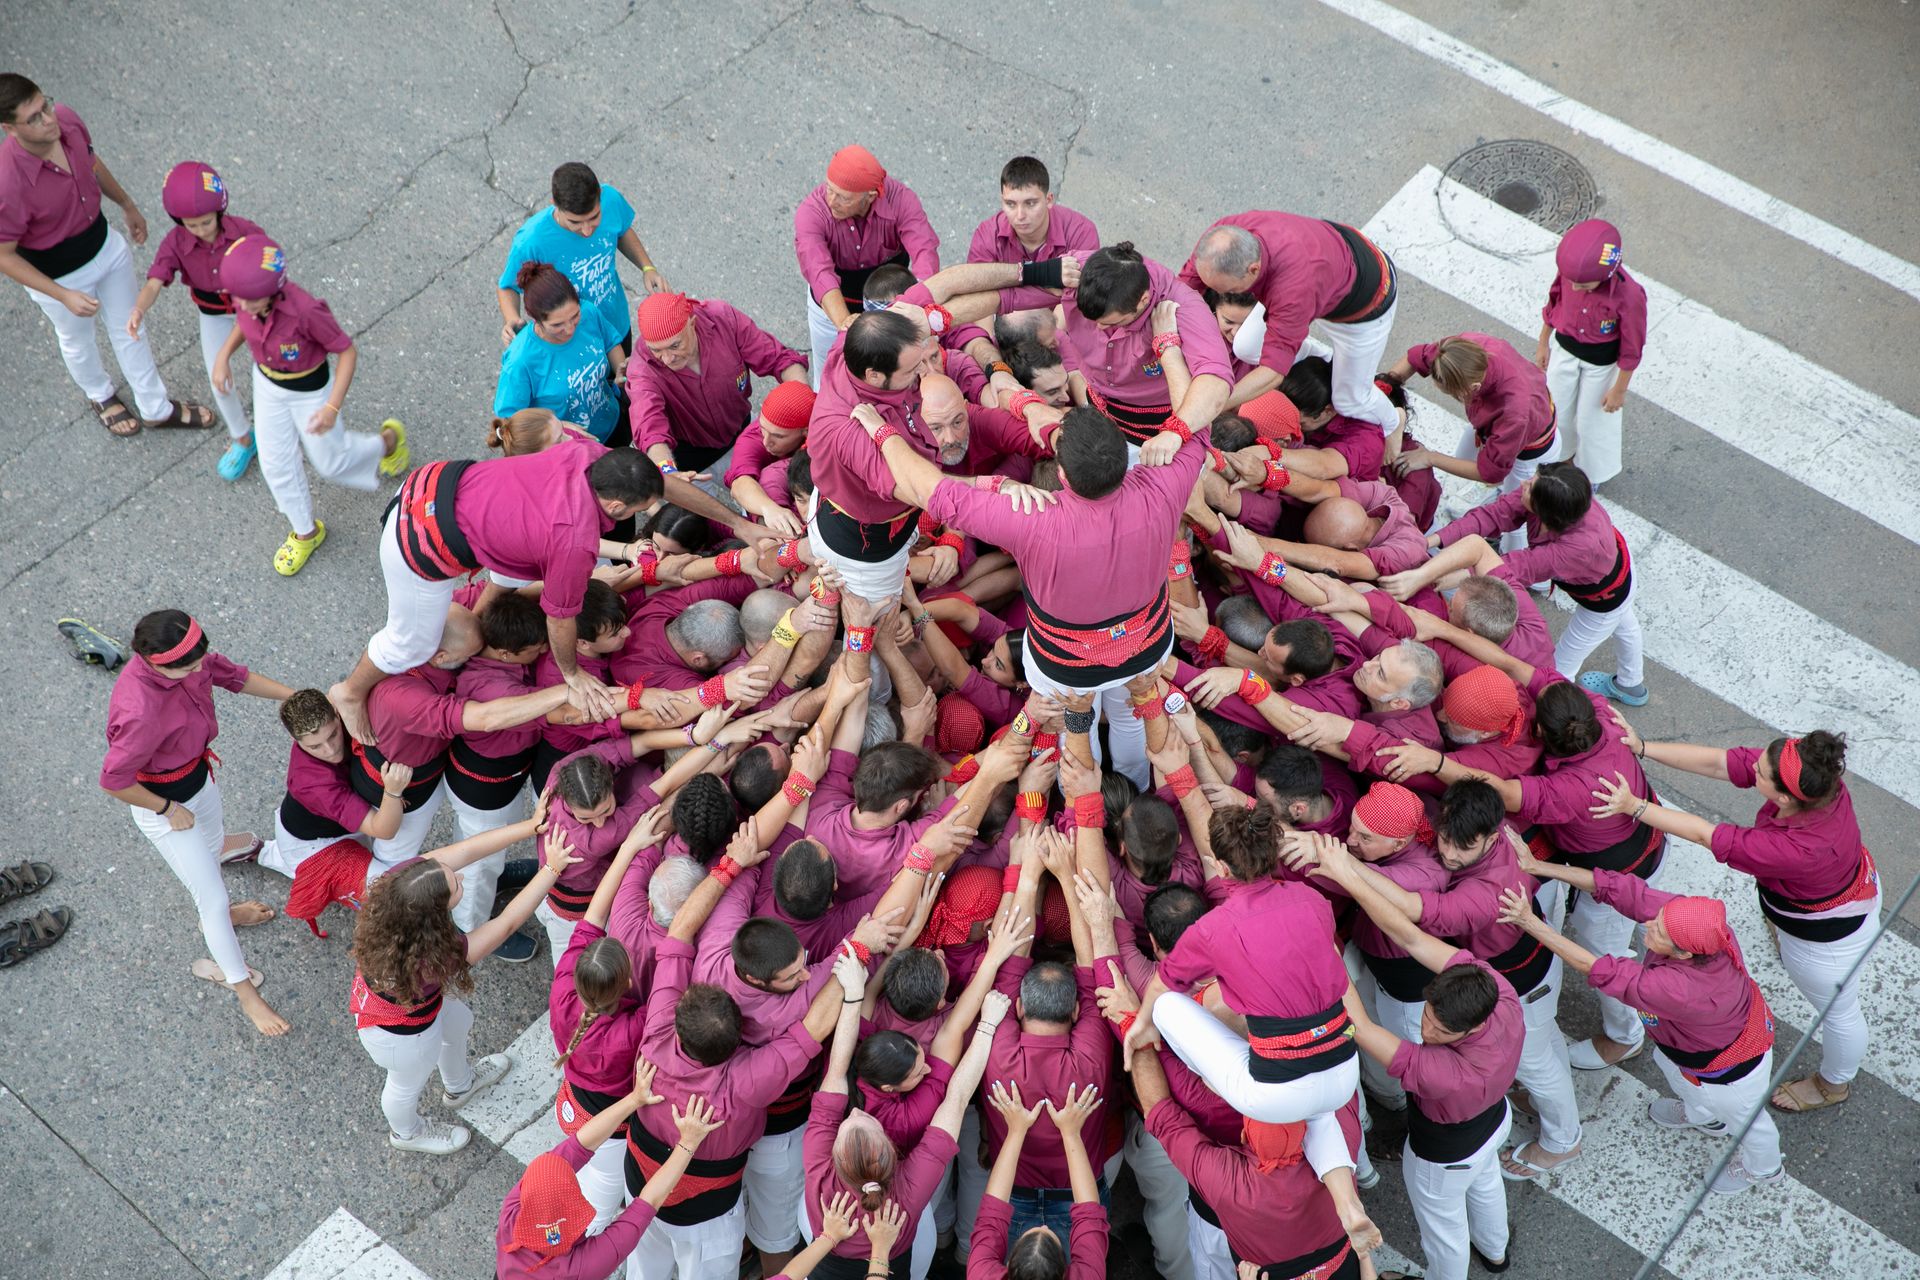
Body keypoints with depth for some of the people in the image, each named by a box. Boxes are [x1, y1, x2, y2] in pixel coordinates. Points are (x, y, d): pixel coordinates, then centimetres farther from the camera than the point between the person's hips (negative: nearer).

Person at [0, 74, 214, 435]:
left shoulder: (66, 118, -24)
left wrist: (128, 205, 15)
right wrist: (65, 296, -27)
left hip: (105, 245, 5)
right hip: (60, 276, -5)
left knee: (129, 328, 24)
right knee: (78, 340, 26)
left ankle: (156, 408, 47)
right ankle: (100, 396, 58)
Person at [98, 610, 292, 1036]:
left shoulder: (190, 658, -23)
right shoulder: (141, 713, -44)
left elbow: (235, 676, -4)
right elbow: (113, 781, -32)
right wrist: (169, 810, -18)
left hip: (198, 773, 7)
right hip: (163, 800, -7)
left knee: (213, 845, 34)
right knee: (214, 898, 7)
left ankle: (214, 913, 65)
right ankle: (244, 991, 27)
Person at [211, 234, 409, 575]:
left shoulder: (304, 310, -40)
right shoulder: (246, 295, -23)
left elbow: (348, 352, -27)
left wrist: (332, 407, -31)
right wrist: (223, 356, -7)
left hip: (309, 390, -5)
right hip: (267, 383, 5)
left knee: (330, 462, 18)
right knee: (276, 465, 17)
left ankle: (388, 441, 49)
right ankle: (306, 533, 42)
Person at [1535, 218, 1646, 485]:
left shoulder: (1629, 296, -37)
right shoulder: (1569, 270, -26)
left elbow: (1631, 349, -20)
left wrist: (1619, 389, -8)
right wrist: (1543, 345, 10)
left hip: (1601, 363, -3)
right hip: (1564, 350, 4)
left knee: (1593, 420, 19)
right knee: (1556, 407, 25)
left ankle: (1592, 474, 49)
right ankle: (1559, 454, 56)